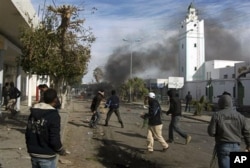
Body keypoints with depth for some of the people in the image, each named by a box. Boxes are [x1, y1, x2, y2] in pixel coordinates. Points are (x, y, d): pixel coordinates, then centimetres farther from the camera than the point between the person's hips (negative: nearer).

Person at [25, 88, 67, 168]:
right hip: (47, 156, -6)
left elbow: (27, 134, 6)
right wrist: (61, 150, -3)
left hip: (33, 154, 7)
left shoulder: (33, 113, 2)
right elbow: (54, 139, -21)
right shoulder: (54, 115, -19)